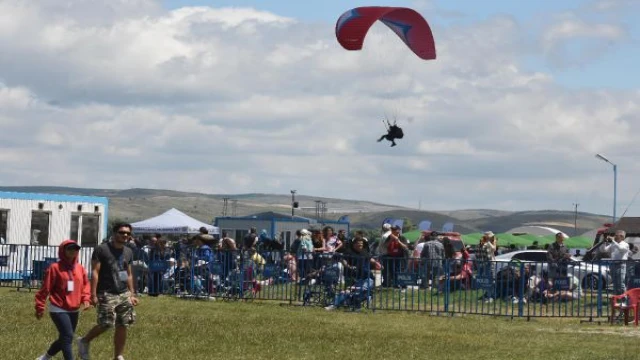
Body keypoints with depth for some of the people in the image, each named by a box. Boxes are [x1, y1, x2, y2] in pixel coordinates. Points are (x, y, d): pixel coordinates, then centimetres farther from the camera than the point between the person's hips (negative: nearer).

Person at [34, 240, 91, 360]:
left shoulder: (80, 268, 7)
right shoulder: (55, 268, -11)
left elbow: (85, 284, 15)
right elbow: (45, 288, -8)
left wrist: (86, 299, -4)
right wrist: (40, 307, -6)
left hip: (74, 310, 7)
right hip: (58, 309, -7)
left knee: (64, 339, 16)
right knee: (67, 337, -14)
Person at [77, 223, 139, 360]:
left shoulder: (128, 252, 12)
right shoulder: (102, 249, -7)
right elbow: (95, 272, -10)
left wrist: (132, 294, 15)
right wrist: (93, 294, -15)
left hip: (124, 294, 6)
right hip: (107, 294, -6)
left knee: (122, 326, 4)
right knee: (106, 324, -10)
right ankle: (84, 341, 16)